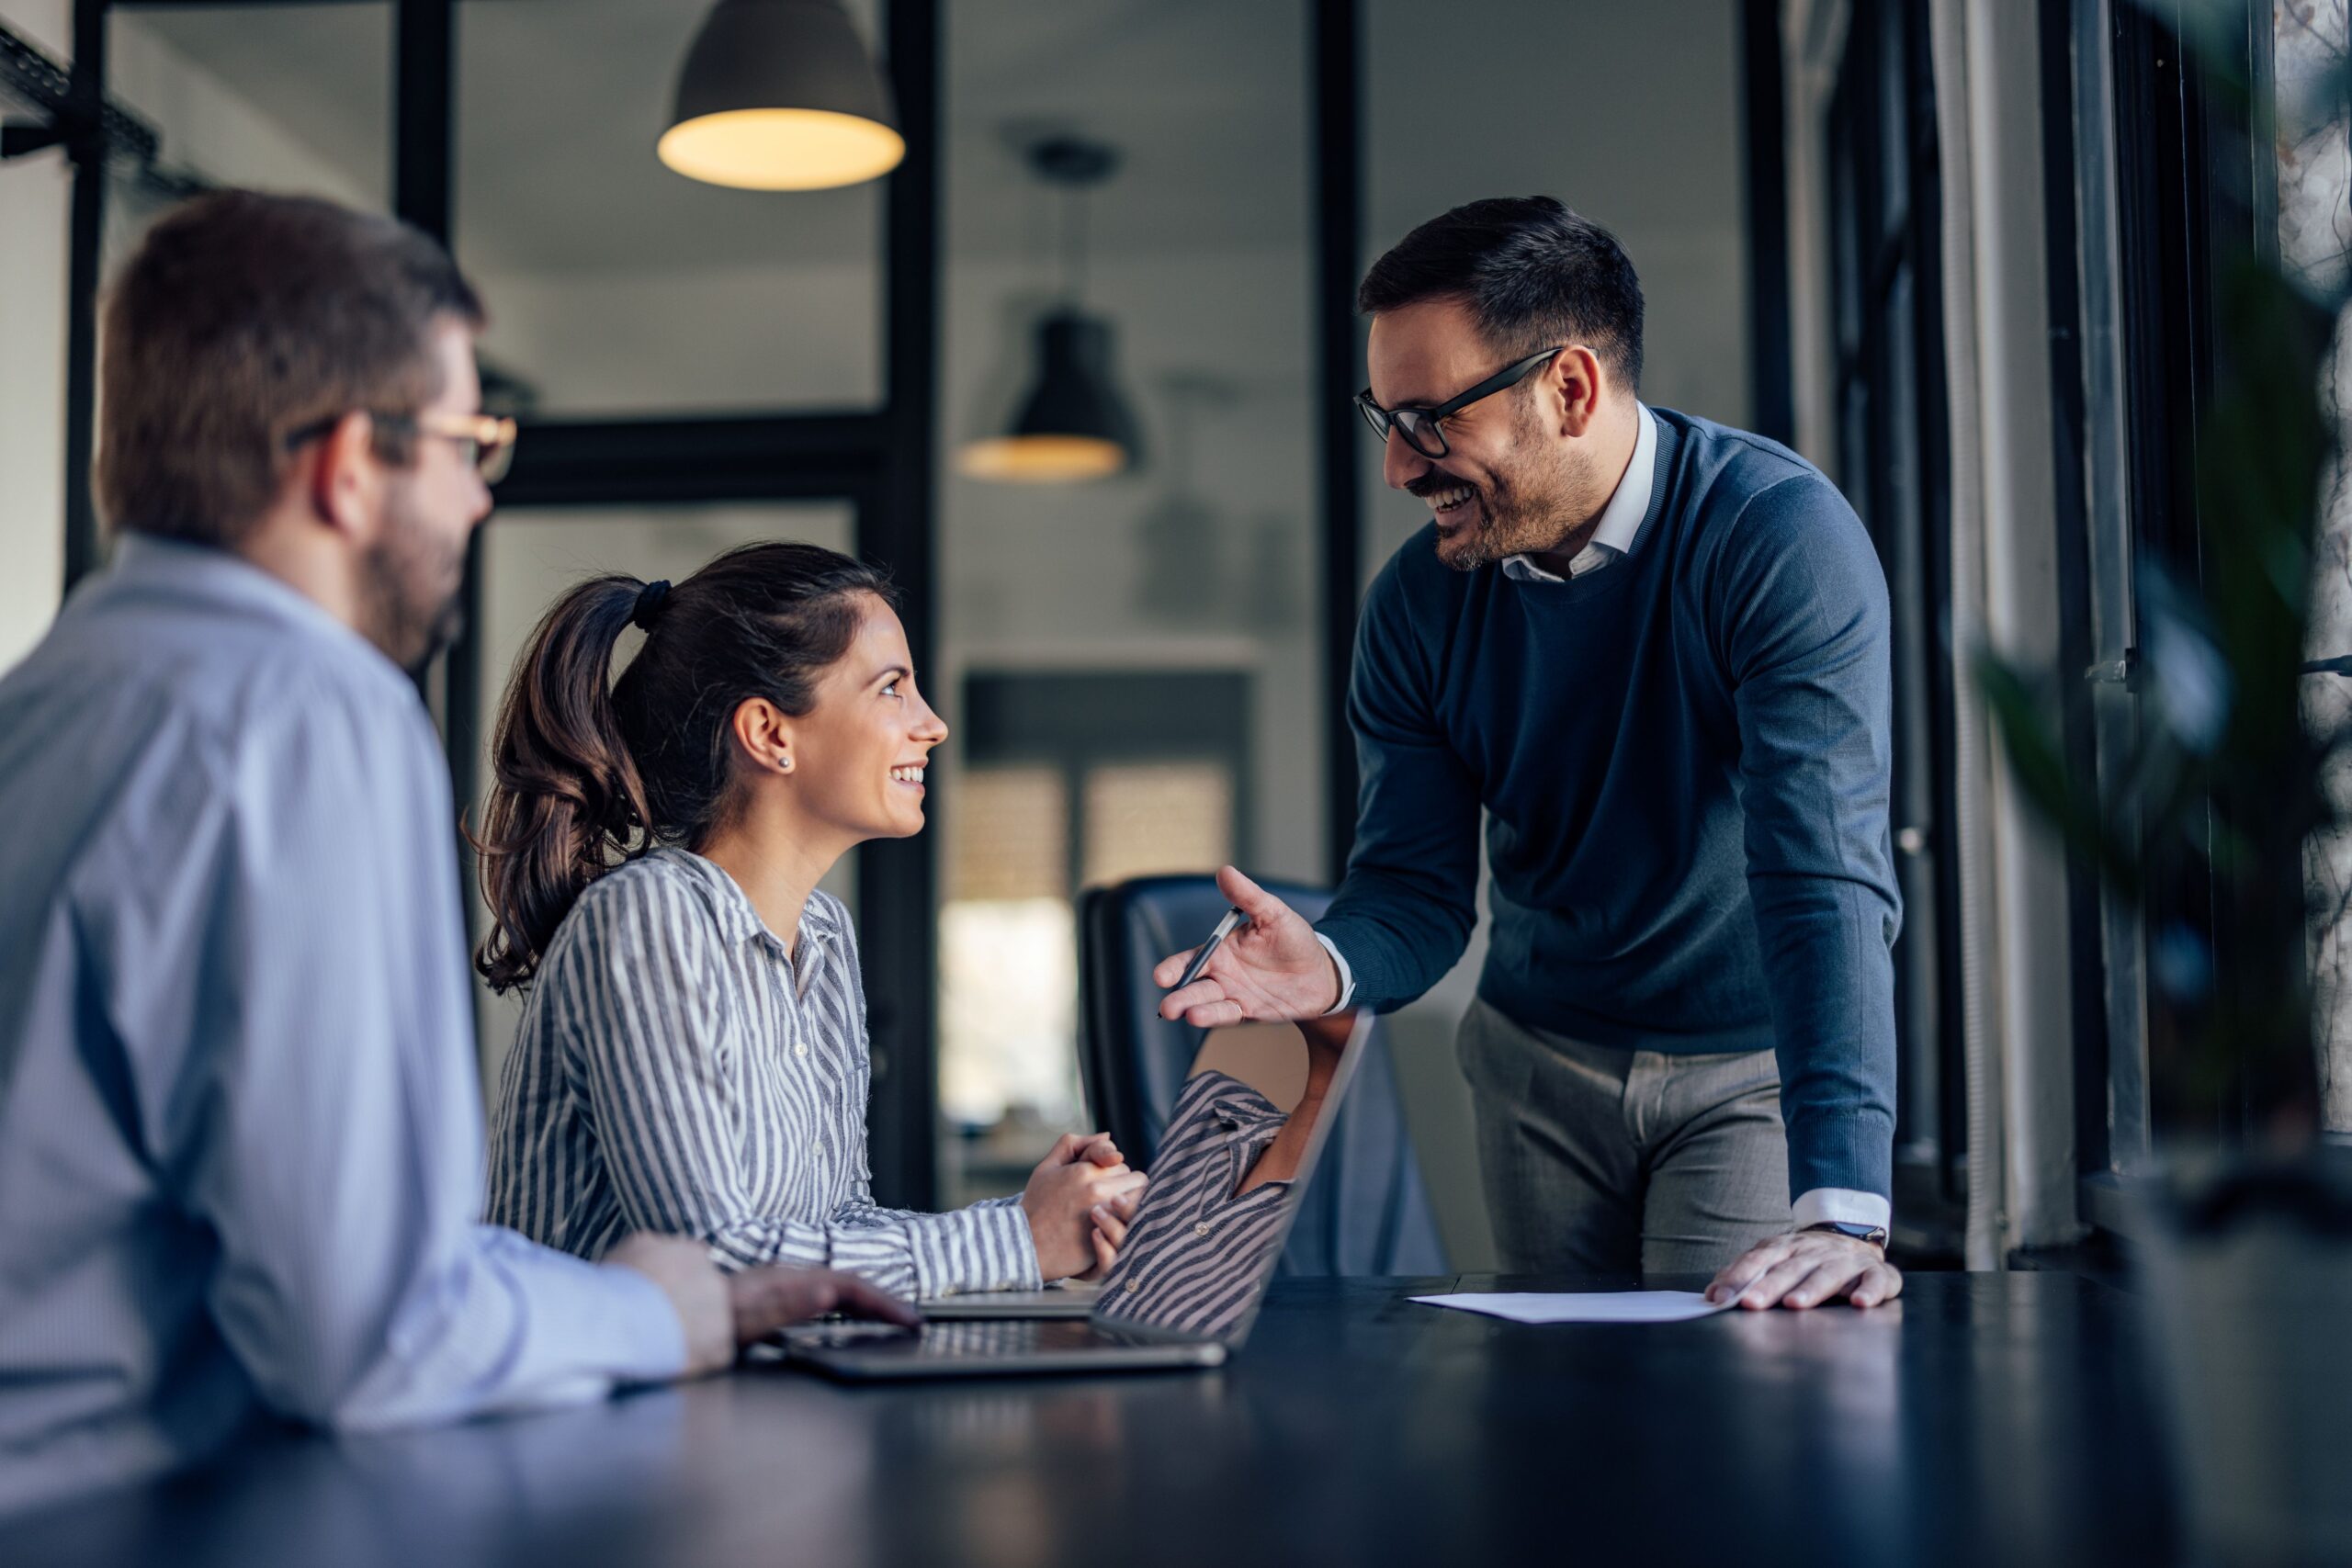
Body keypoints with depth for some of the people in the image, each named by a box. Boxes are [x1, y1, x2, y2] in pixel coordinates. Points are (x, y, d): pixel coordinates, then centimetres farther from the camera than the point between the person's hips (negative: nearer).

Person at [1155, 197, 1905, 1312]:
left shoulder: (1780, 537, -24)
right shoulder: (1417, 603, -9)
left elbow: (1822, 871, -33)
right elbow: (1418, 890, -6)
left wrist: (1843, 1208, -41)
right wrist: (1331, 967, -31)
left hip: (1755, 1064, -4)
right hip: (1539, 1057, 4)